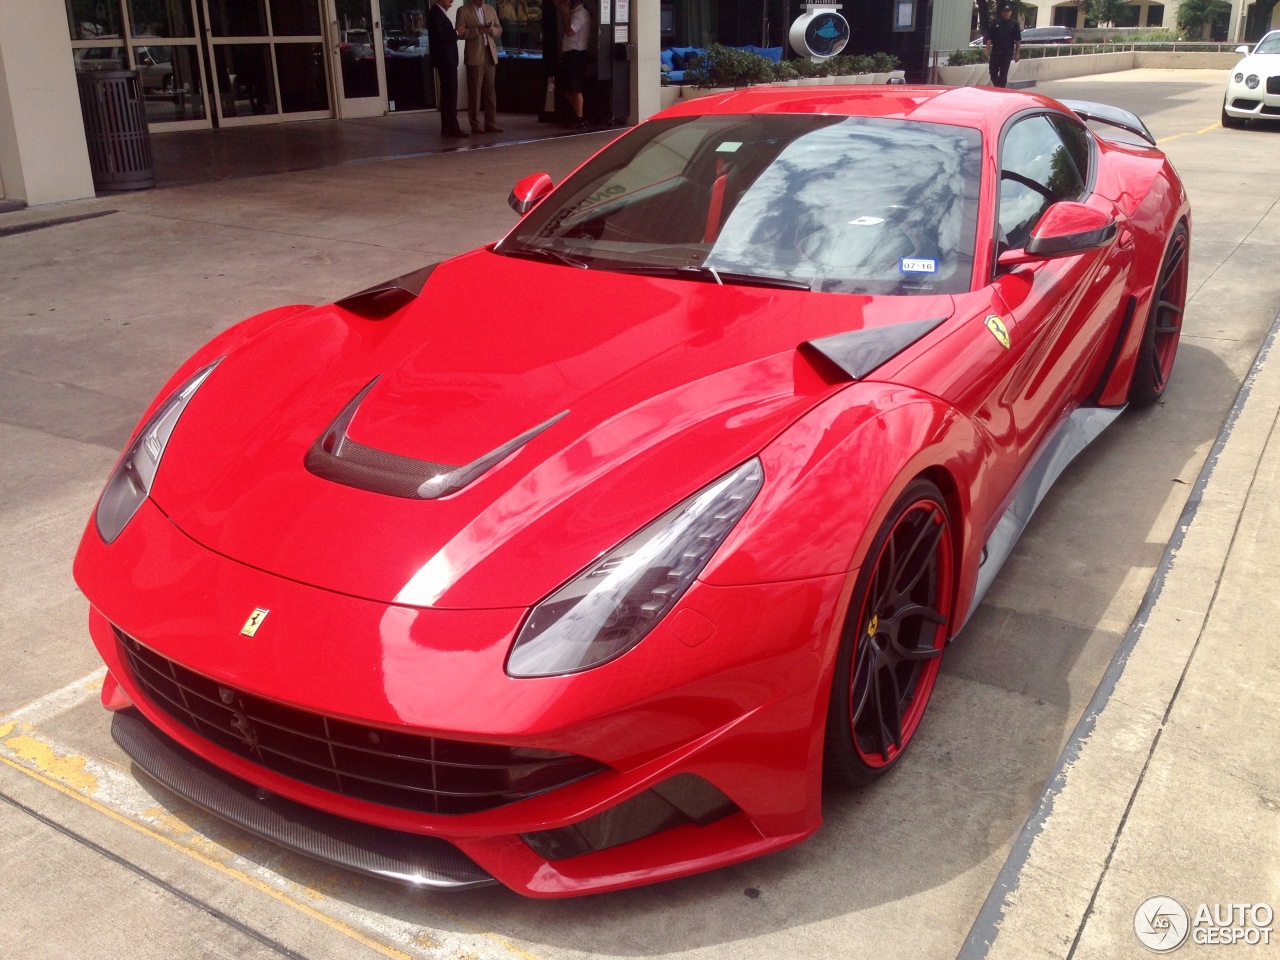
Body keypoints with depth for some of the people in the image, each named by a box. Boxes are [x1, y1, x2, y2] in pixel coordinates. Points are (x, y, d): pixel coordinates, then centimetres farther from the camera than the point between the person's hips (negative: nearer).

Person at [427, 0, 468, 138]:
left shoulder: (440, 12, 17)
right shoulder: (435, 13, -13)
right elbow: (439, 36, -22)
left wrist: (455, 33, 2)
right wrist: (456, 33, -13)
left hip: (447, 59, 10)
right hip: (444, 59, -10)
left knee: (448, 93, 11)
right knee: (450, 93, -10)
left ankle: (448, 127, 14)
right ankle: (452, 127, -10)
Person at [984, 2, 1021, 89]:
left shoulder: (1014, 24, 2)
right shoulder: (995, 23, 5)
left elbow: (1018, 40, 2)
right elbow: (989, 38, 5)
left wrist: (1017, 53, -3)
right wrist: (987, 50, -5)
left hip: (1007, 54, -2)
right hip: (995, 52, 2)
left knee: (1003, 75, 0)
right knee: (993, 73, 3)